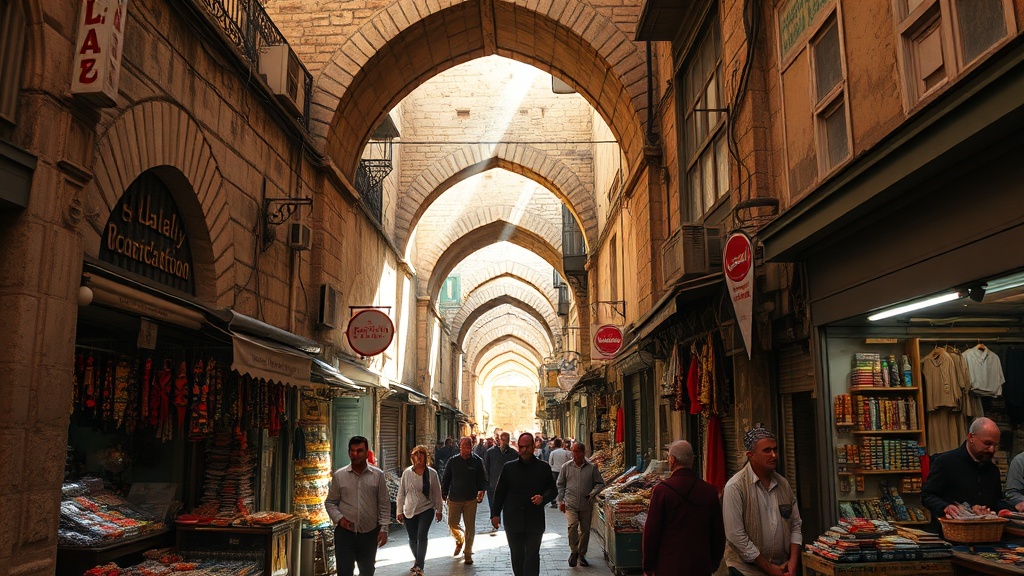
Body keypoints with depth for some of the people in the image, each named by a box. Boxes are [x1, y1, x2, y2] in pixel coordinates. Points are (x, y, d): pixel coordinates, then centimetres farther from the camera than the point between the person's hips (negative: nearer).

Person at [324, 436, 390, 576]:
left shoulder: (378, 475, -1)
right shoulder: (339, 475, 0)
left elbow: (384, 504, 1)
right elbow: (330, 502, 6)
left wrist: (384, 529, -4)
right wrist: (339, 518, -10)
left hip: (370, 533, 1)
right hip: (345, 532, -1)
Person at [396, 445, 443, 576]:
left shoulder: (432, 473, -6)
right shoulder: (407, 473, -4)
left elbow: (437, 493, 1)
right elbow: (401, 493, 1)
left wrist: (438, 510, 3)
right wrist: (399, 511, 1)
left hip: (426, 509, -2)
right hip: (409, 511, 2)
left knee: (421, 537, -15)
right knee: (413, 539, 11)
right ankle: (417, 560, 35)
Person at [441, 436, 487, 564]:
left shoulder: (477, 461, 0)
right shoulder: (453, 461, 1)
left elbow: (482, 478, 4)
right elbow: (445, 479, 7)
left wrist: (482, 490, -11)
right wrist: (444, 494, 5)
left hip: (471, 499, -1)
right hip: (454, 499, 1)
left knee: (470, 527, 1)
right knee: (452, 524, 2)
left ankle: (468, 553, 15)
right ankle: (459, 539, 35)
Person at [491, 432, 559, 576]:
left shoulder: (543, 468, 2)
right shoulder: (509, 467, 4)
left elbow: (553, 490, 8)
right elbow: (499, 492, 8)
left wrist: (543, 498, -12)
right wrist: (495, 514, 2)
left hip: (535, 521, -1)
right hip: (513, 520, 2)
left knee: (532, 555, -1)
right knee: (517, 555, 12)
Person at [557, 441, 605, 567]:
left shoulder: (592, 467, 0)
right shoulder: (566, 467, 2)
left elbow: (600, 483, 6)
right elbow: (560, 485, 10)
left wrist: (592, 494, -10)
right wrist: (561, 501, 5)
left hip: (586, 505, 1)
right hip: (570, 504, -1)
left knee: (585, 530, 8)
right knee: (572, 526, -19)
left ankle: (581, 554, 25)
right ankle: (573, 551, -1)